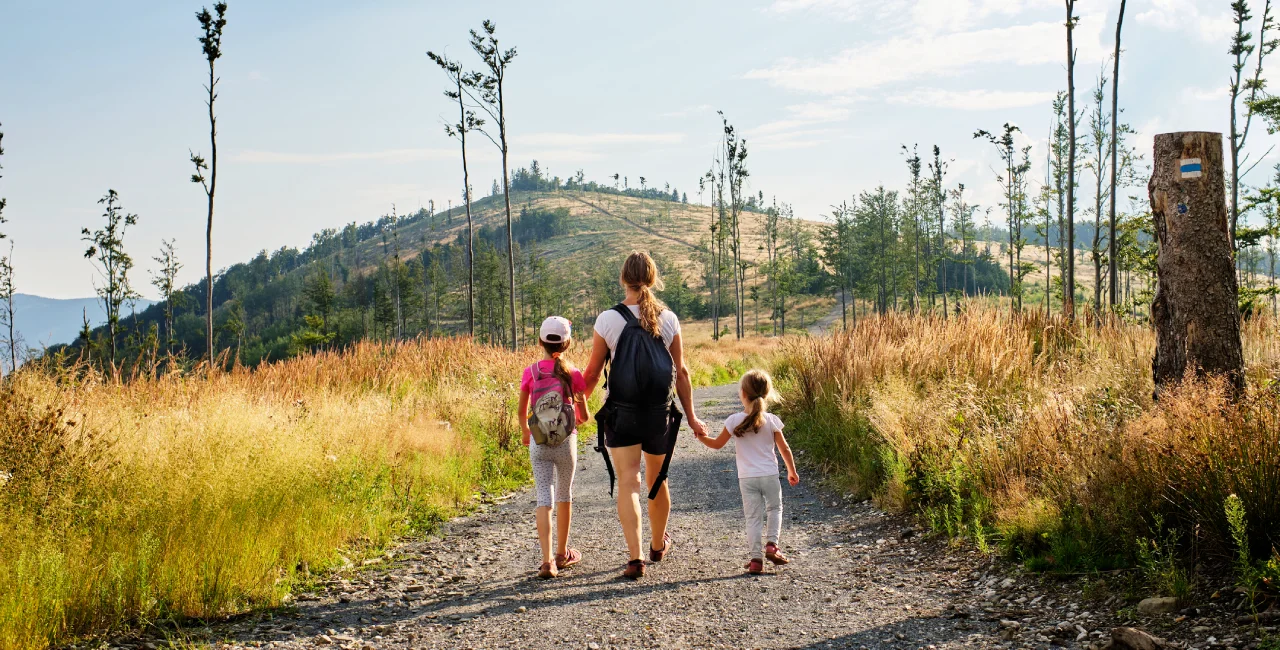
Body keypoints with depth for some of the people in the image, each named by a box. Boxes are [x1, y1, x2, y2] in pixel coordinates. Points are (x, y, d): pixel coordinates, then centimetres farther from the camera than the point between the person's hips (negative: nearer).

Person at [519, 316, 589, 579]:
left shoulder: (530, 373, -3)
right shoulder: (573, 374, -5)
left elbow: (522, 411, 7)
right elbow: (584, 416, 2)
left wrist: (525, 433, 28)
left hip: (538, 444, 0)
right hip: (566, 442, 0)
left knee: (544, 499, -2)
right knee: (564, 496, 16)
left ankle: (547, 560, -15)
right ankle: (562, 554, 30)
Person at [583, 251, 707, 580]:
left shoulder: (609, 319, -7)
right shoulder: (668, 319, 0)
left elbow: (592, 374, -2)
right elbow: (681, 371, 4)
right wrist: (692, 418, 12)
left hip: (621, 414, -3)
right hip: (660, 413, 3)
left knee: (628, 482, -2)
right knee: (657, 480, 19)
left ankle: (635, 557, -14)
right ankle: (659, 544, 39)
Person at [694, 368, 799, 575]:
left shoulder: (735, 421, -7)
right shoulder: (771, 420, -4)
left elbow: (717, 444, 2)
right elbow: (784, 449, 3)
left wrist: (701, 436, 20)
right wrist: (792, 471, 16)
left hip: (747, 478, 0)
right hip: (770, 475, 0)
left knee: (753, 517, 5)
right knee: (774, 508, 22)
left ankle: (756, 558, 1)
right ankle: (771, 544, 6)